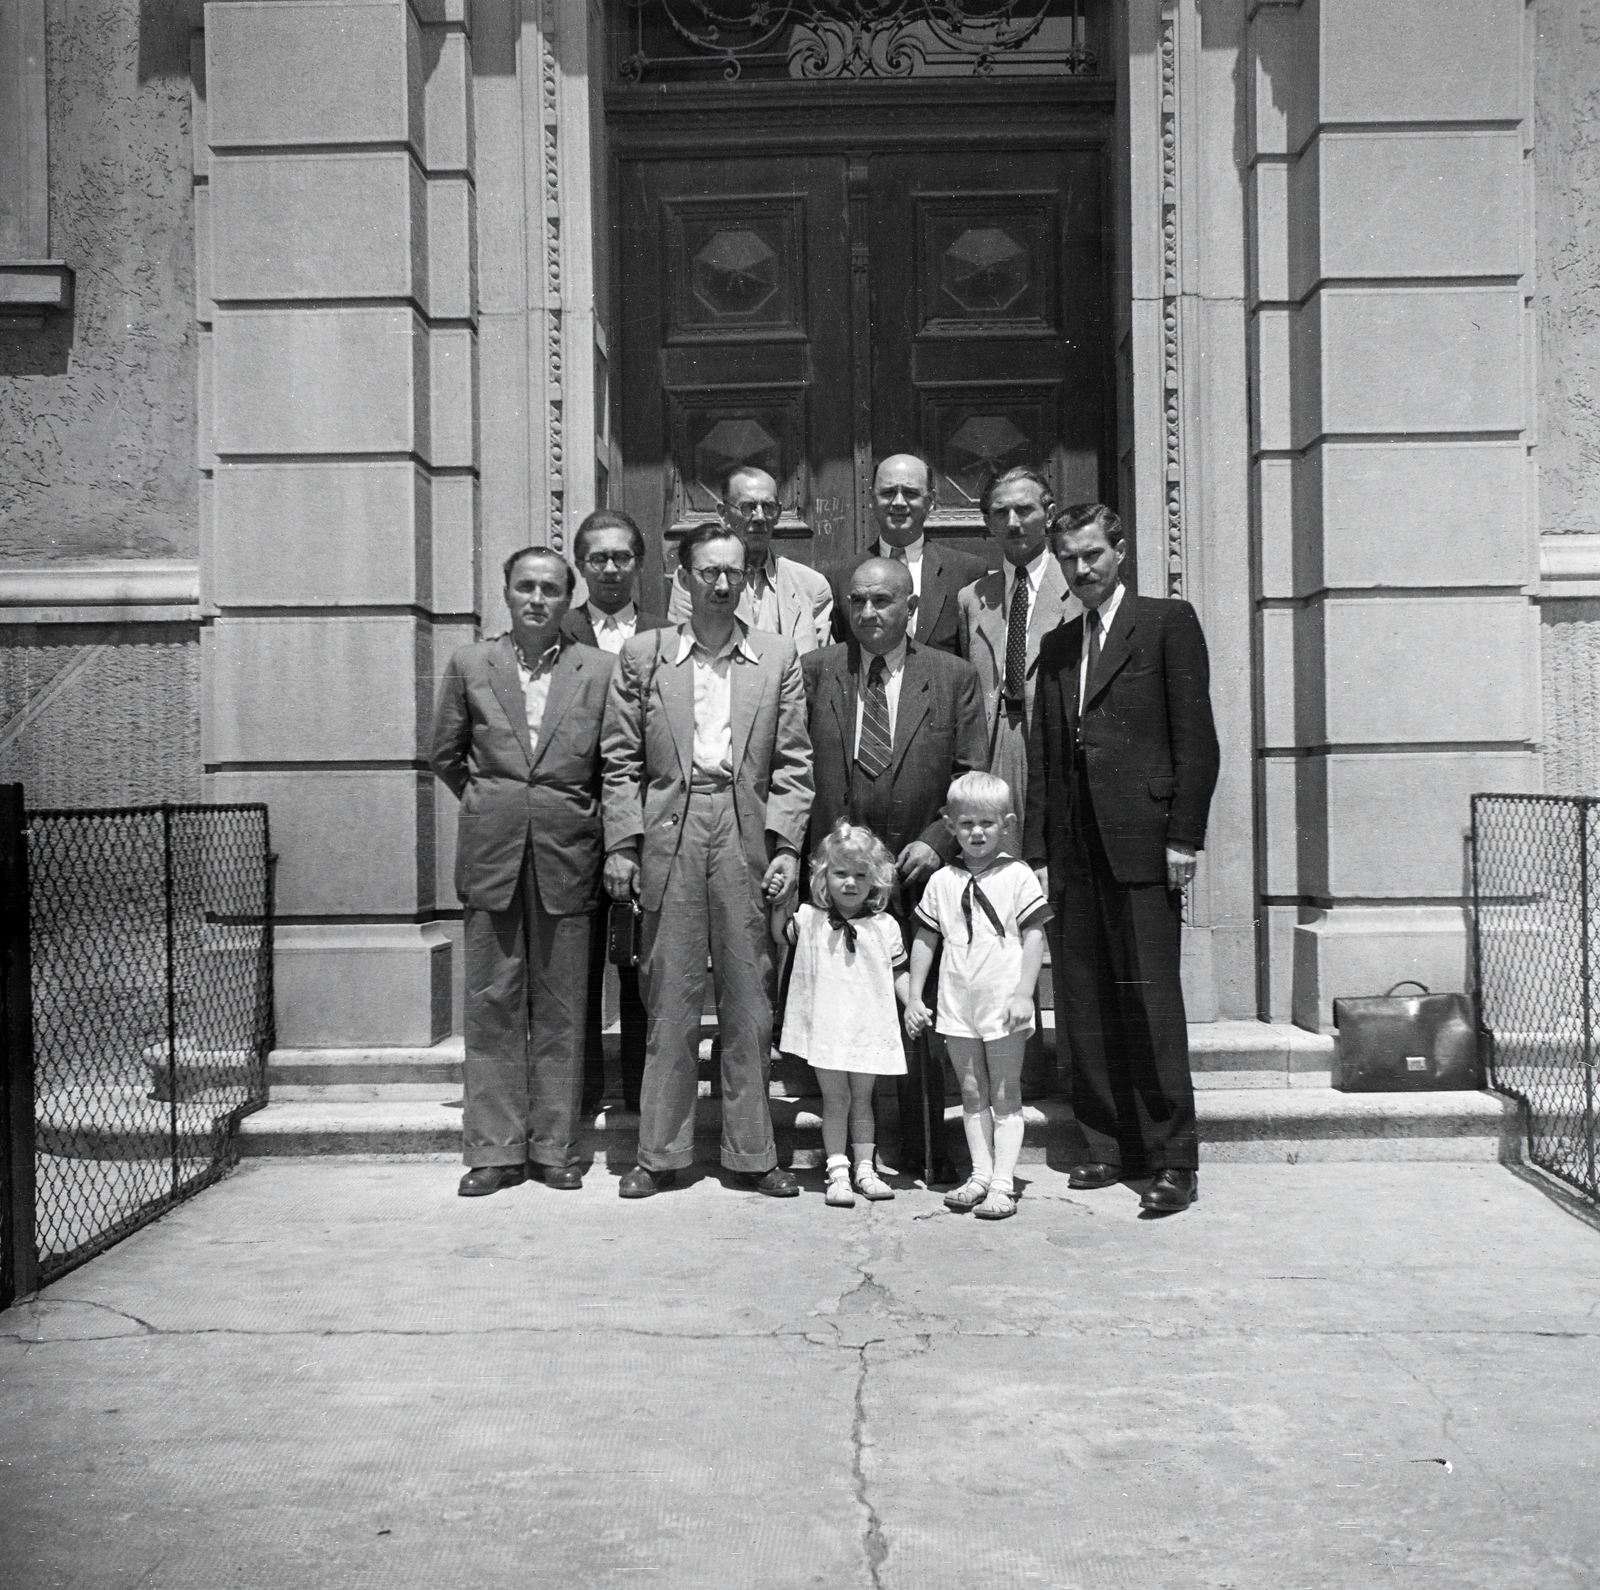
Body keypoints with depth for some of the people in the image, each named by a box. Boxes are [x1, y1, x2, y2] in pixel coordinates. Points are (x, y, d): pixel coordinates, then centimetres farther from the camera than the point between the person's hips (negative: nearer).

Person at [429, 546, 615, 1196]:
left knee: (560, 1009, 4)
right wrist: (489, 803, 11)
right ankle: (494, 1150, 10)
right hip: (491, 852, 1)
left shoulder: (598, 669, 3)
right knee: (492, 1005, 3)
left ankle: (553, 1147, 14)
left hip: (567, 852, 0)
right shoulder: (470, 664, 7)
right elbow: (445, 756, 15)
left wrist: (580, 814, 7)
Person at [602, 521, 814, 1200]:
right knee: (668, 1000, 3)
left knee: (749, 1002, 5)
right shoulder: (642, 655, 7)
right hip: (668, 834, 0)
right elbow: (620, 761, 6)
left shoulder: (779, 657, 8)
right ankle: (661, 1151, 14)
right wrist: (621, 844, -2)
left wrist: (787, 845, -3)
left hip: (747, 837, 1)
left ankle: (753, 1152, 15)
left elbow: (793, 763, 6)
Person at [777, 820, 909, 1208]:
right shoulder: (808, 919, 0)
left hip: (870, 1027, 1)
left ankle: (866, 1170, 18)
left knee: (861, 1100, 10)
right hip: (826, 1026, -1)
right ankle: (837, 1173, 6)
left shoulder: (884, 926, 1)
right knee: (834, 1100, 2)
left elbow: (897, 973, 6)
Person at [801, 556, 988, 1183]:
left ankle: (927, 1151, 16)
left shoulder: (954, 677, 5)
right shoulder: (815, 672, 6)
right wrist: (822, 855, -6)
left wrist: (938, 840, -9)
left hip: (919, 866, 0)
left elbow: (973, 777, 4)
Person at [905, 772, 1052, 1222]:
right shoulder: (942, 882, 6)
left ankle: (1003, 1183, 4)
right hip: (956, 1003, 4)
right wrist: (913, 998, 8)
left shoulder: (1017, 876, -5)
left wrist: (1023, 994, -13)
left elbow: (1034, 935, -6)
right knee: (971, 1093, 11)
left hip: (1003, 1003, -4)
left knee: (1005, 1095, 3)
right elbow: (924, 940, 10)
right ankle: (980, 1175, 19)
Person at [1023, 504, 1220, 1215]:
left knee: (1151, 1003, -7)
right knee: (1084, 1004, 6)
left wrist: (1184, 839, -10)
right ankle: (1104, 1144, 15)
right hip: (1074, 853, 6)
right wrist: (1036, 852, 10)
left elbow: (1195, 737, -3)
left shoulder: (1167, 622, 3)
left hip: (1141, 846, -6)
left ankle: (1173, 1160, 0)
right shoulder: (1057, 648, 20)